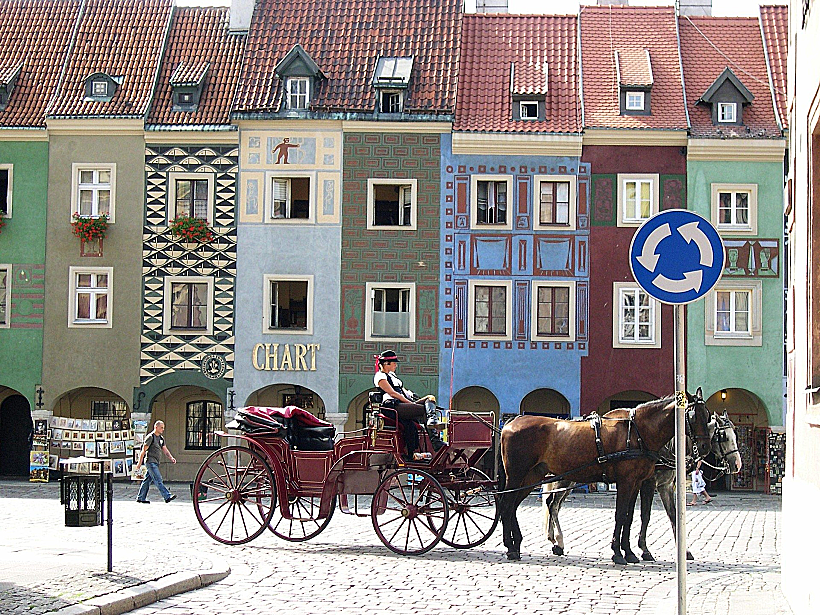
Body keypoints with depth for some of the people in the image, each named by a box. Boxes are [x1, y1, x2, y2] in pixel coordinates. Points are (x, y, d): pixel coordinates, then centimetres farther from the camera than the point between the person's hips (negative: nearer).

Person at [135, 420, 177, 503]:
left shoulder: (161, 438, 16)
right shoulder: (150, 437, -9)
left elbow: (165, 450, 13)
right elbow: (143, 451, -9)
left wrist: (171, 458, -4)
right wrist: (139, 463, -10)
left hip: (156, 463, 9)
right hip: (150, 461, -9)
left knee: (147, 480, 12)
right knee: (158, 480, -13)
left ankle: (140, 498, 17)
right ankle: (167, 496, -21)